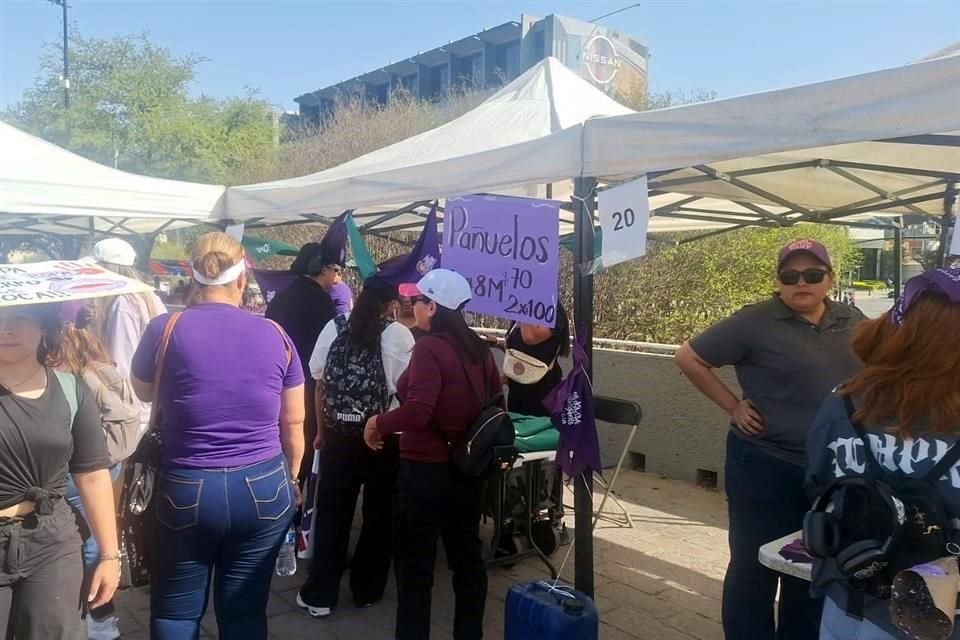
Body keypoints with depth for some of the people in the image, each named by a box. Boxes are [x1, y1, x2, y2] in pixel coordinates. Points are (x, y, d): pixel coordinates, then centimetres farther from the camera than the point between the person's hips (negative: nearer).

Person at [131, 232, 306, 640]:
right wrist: (290, 479, 20)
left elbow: (141, 393, 13)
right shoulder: (275, 334, -2)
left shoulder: (165, 329, -7)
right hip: (264, 488, 2)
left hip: (186, 489, -1)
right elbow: (294, 423, 6)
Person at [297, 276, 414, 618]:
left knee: (332, 513, 13)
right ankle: (366, 590, 27)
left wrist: (321, 431, 15)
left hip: (338, 435, 2)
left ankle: (320, 595, 20)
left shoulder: (335, 328, 1)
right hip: (381, 437, -2)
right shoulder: (398, 335, -8)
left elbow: (320, 383, 5)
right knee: (378, 513, 15)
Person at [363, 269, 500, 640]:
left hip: (427, 470, -8)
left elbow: (417, 412, -27)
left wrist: (377, 423, -12)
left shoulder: (429, 348, -18)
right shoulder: (479, 348, 4)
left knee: (415, 566, 6)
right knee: (467, 558, 18)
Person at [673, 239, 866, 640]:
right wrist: (732, 406, -9)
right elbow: (689, 358, -8)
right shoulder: (756, 322, -12)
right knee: (755, 567, 7)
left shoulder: (853, 322, 5)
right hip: (766, 467, -5)